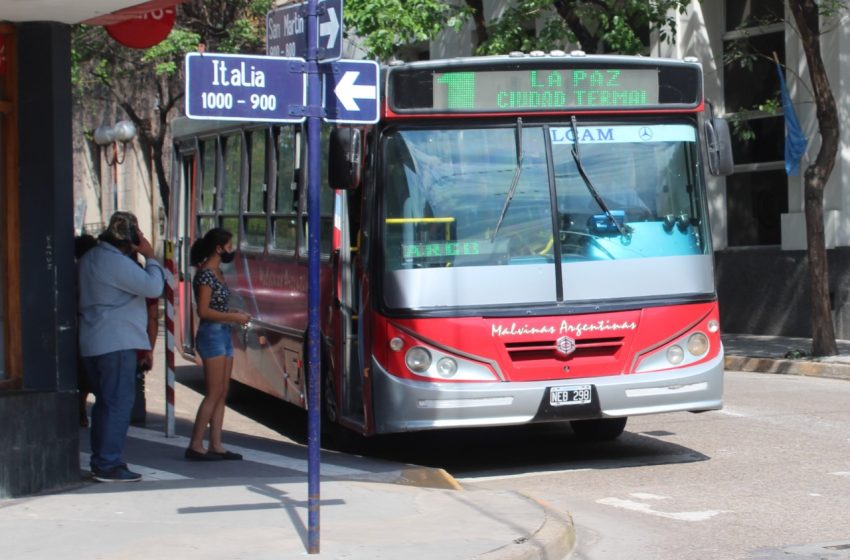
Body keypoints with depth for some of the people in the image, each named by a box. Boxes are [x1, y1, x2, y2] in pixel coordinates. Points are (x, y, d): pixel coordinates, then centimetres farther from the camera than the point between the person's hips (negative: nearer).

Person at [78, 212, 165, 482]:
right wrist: (150, 257, -6)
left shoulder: (90, 258, 15)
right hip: (117, 343, -10)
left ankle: (100, 462, 19)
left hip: (92, 343, 10)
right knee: (119, 402, -7)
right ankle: (109, 465, -8)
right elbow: (153, 287, -19)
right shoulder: (116, 262, -16)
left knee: (105, 401, 15)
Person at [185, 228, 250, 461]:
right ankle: (195, 446, -6)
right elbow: (204, 311, -18)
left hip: (223, 334, 10)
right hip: (211, 334, -10)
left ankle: (216, 445, 8)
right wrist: (234, 317, -13)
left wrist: (235, 314, 6)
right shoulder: (205, 274, -13)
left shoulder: (216, 272, 15)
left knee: (222, 393, 7)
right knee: (214, 393, -9)